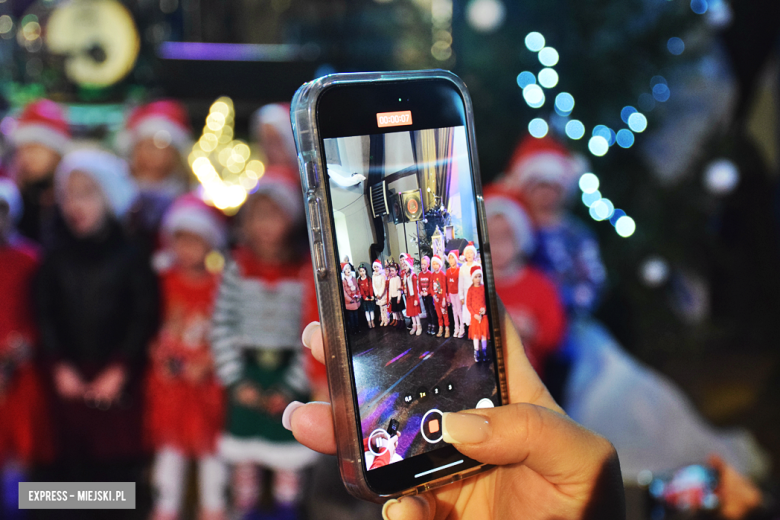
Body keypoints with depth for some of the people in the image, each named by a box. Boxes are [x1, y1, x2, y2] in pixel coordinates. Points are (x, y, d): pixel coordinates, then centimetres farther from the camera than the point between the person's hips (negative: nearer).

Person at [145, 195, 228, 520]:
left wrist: (204, 365, -17)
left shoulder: (219, 285, -8)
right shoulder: (166, 282, 0)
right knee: (169, 443, 12)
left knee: (209, 443, 8)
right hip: (169, 376, 2)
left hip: (206, 378, -2)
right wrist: (158, 354, -6)